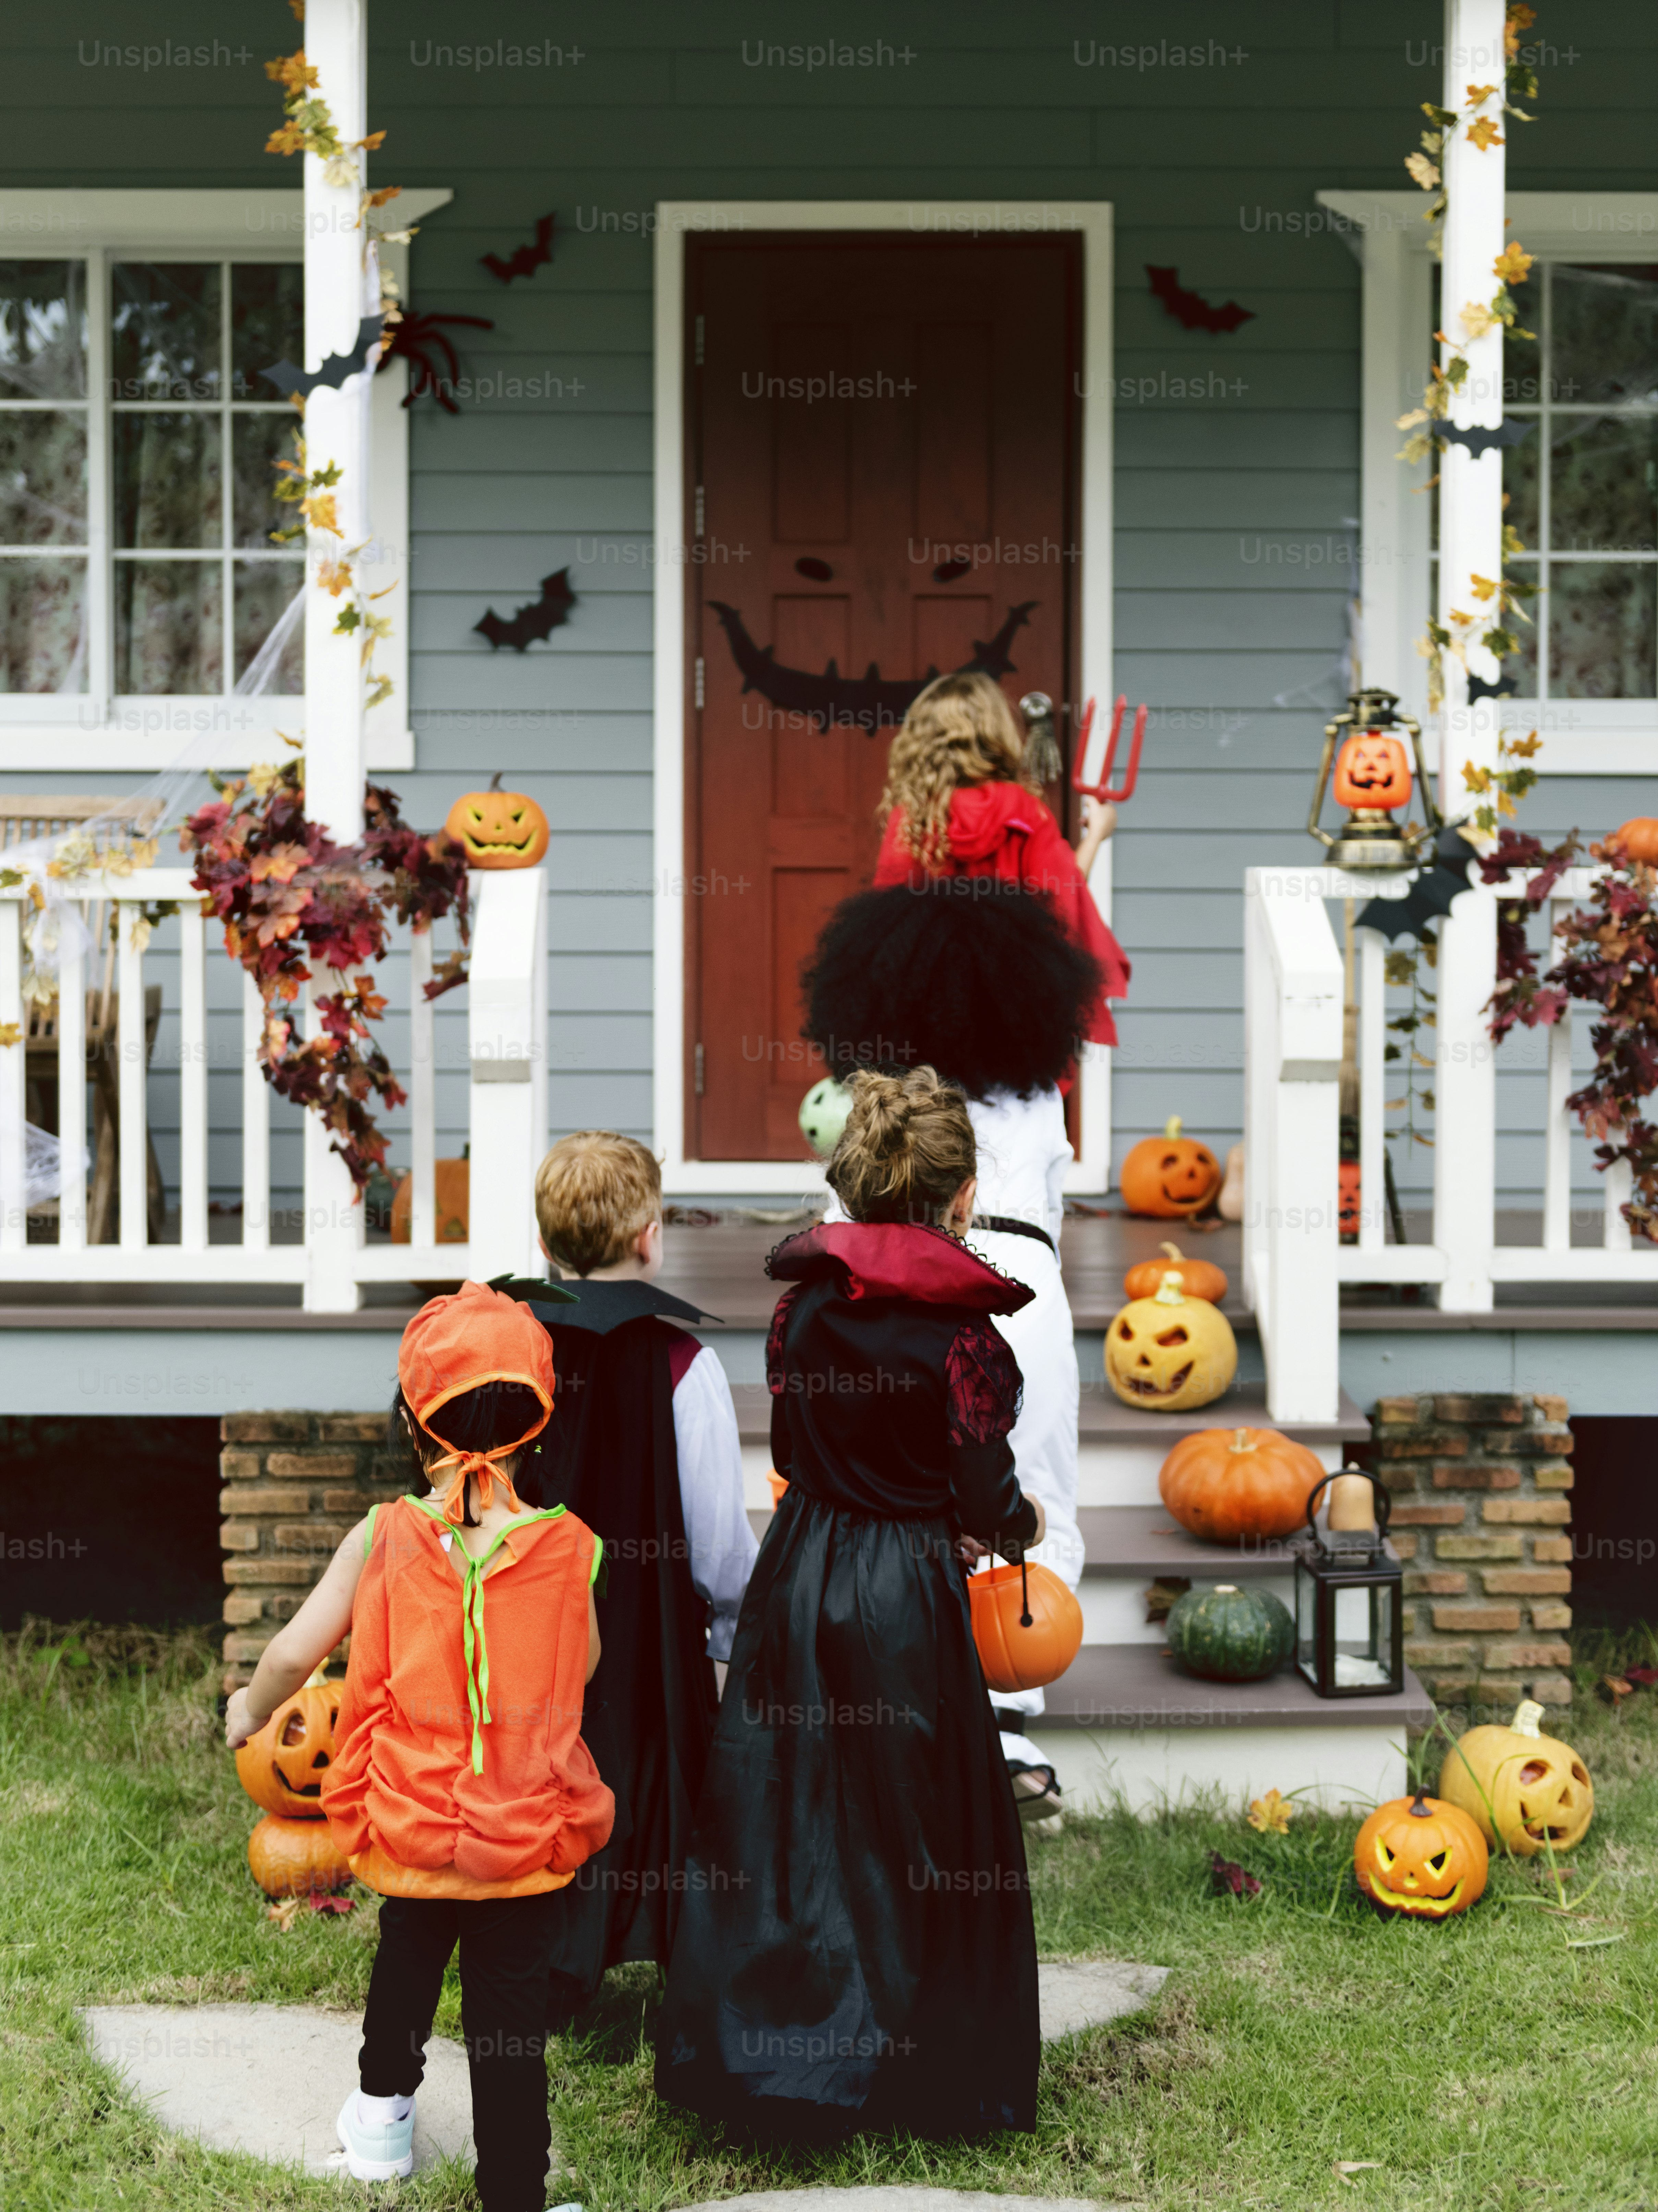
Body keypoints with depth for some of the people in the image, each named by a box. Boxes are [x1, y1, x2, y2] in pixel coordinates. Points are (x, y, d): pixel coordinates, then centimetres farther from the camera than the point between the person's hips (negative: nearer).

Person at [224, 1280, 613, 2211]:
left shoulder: (383, 1538, -12)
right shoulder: (569, 1548, -11)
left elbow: (297, 1650, -7)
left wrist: (250, 1710, 14)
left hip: (410, 1829, 2)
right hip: (531, 1839, -2)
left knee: (409, 1951, 31)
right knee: (511, 2021, 7)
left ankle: (384, 2107, 48)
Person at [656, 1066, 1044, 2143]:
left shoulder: (803, 1302, -1)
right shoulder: (964, 1328, -17)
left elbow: (789, 1450, 10)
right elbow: (989, 1507, -14)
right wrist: (1026, 1523, 9)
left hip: (798, 1577, 5)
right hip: (907, 1605, -5)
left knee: (778, 1812, 14)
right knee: (914, 1832, 9)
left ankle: (748, 2049, 23)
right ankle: (915, 2076, 20)